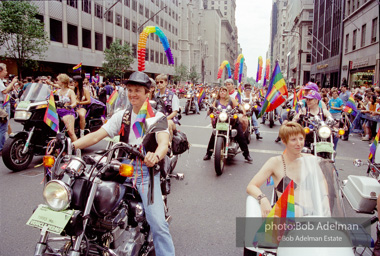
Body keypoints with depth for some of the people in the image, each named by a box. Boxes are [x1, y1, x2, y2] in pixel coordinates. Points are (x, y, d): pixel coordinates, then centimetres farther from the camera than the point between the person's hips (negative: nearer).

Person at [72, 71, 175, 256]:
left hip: (147, 170, -4)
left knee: (158, 224, -17)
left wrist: (156, 156, -42)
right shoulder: (122, 116, 13)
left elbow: (164, 142, -18)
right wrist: (71, 145, -13)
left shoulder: (157, 116, 0)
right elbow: (97, 135, 4)